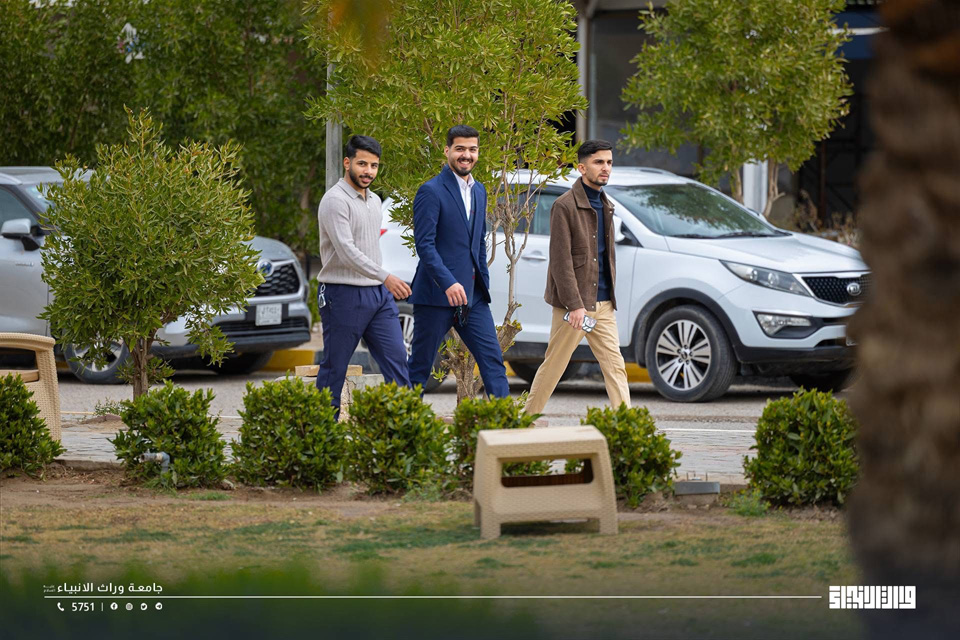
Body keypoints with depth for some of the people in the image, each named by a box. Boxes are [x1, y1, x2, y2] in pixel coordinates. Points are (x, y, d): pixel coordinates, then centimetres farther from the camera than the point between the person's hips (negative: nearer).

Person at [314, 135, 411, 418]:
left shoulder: (374, 201, 15)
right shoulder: (336, 201, -14)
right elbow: (346, 251, -25)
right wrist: (385, 277, -35)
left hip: (378, 294, 8)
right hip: (344, 296, -8)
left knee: (396, 360, -1)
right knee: (334, 368, 1)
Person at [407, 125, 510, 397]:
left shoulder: (479, 191, 15)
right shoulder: (431, 191, -9)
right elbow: (424, 244, -16)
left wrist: (484, 286, 16)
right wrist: (448, 283, -27)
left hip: (472, 296, 7)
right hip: (436, 294, -7)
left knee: (493, 361, -1)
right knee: (420, 366, 1)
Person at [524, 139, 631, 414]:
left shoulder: (605, 206, 14)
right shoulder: (566, 206, -10)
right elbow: (561, 260, -15)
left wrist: (611, 295, 15)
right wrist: (574, 304, -20)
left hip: (603, 304, 7)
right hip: (574, 303, -7)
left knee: (615, 366, -2)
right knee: (553, 365, 2)